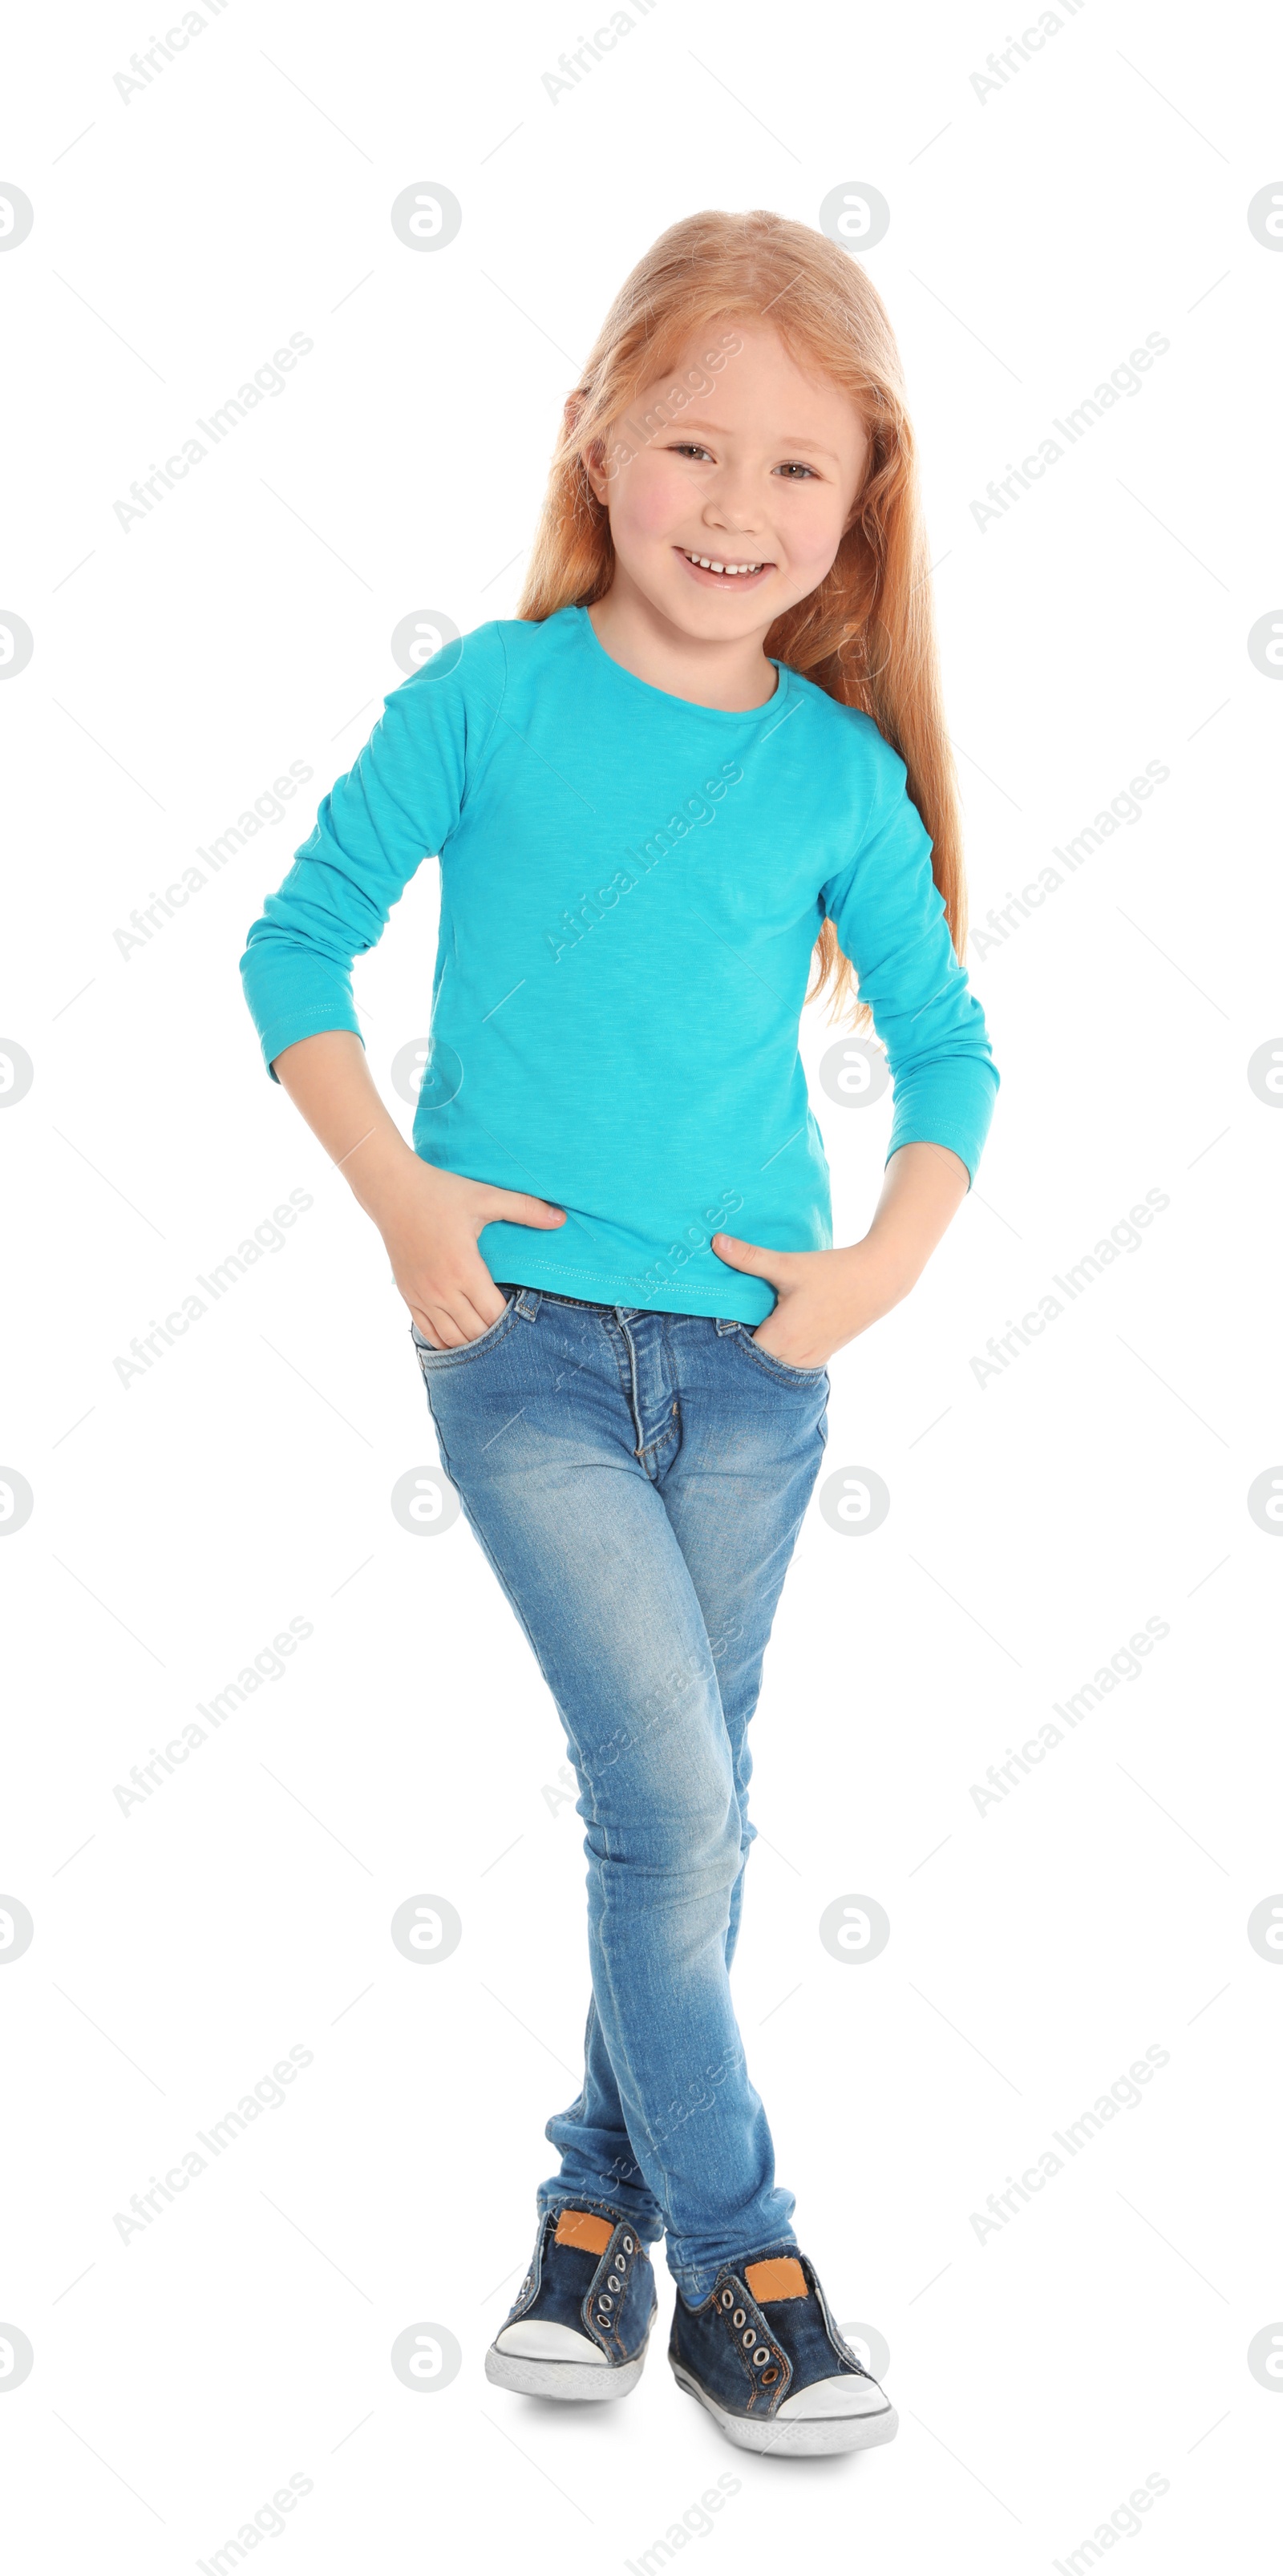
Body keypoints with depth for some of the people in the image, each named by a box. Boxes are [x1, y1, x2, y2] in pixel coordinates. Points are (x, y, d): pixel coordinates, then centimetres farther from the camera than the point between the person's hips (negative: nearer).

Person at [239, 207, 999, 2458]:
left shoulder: (843, 772, 2)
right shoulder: (490, 698, -4)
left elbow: (946, 1048, 11)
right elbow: (300, 941, 1)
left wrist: (884, 1265, -3)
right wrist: (395, 1190, -9)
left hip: (753, 1356, 3)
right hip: (528, 1331, -3)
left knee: (684, 1807, 11)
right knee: (671, 1791, -8)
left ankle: (606, 2201, 30)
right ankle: (738, 2264, 8)